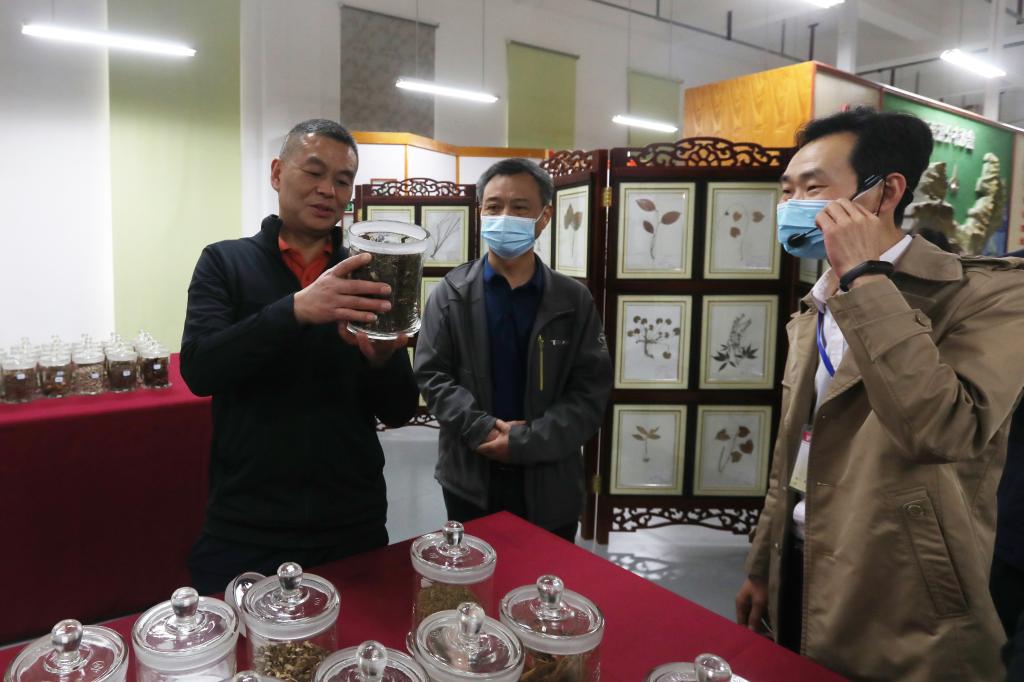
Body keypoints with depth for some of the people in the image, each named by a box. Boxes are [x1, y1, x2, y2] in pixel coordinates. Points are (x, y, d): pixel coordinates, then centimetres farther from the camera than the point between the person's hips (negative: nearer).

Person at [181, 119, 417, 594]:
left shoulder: (366, 275, 2)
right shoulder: (225, 262, -1)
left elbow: (399, 412, 1)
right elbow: (199, 371, -17)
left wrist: (382, 359, -21)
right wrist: (295, 310, -30)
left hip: (354, 528, 2)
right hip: (244, 531, -2)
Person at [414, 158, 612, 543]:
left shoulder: (575, 301, -1)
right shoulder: (451, 294, -1)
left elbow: (591, 391, -6)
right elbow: (431, 374, -5)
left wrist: (526, 441, -17)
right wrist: (484, 429, -19)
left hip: (550, 482, 1)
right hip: (469, 478, 0)